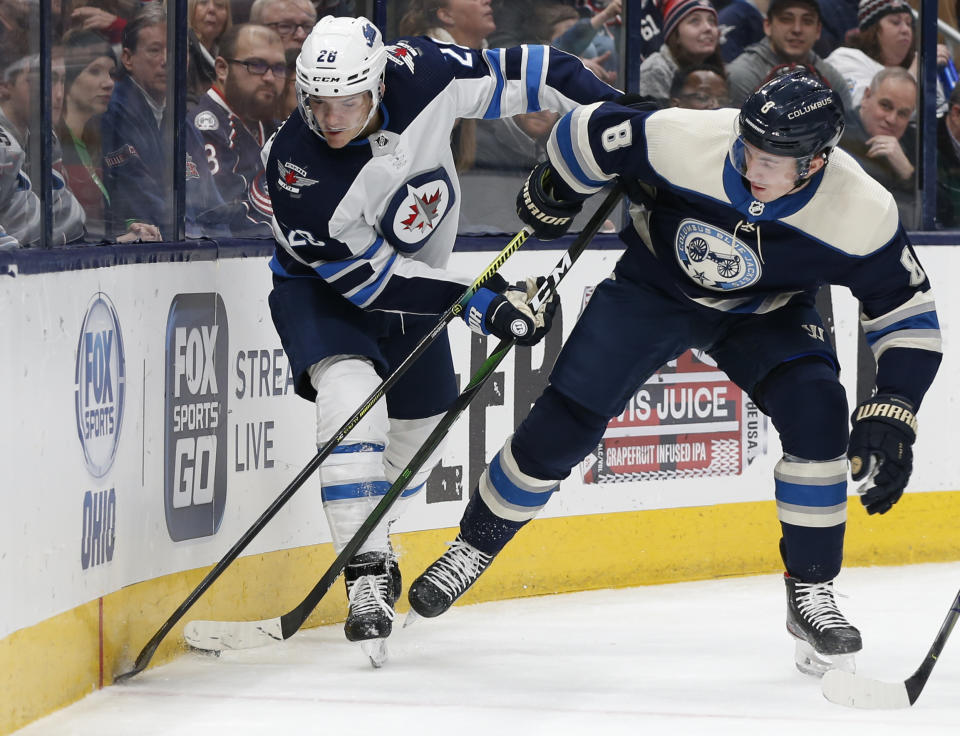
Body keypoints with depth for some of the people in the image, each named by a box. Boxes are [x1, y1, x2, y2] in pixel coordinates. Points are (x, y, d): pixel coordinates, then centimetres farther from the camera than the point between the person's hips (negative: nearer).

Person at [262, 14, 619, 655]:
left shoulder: (422, 75, -27)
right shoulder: (295, 167, -34)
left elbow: (522, 73, -12)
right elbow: (366, 277, -29)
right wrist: (483, 304, -32)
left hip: (416, 276, 5)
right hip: (324, 286, -5)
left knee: (419, 433, 12)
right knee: (351, 394, -30)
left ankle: (370, 541, 40)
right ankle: (366, 572, -27)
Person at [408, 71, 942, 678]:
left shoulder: (862, 215, -32)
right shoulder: (684, 141, -35)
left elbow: (908, 314, -19)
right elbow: (591, 133, -16)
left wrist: (891, 418, -29)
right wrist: (550, 197, 2)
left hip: (765, 311, 0)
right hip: (656, 286, 0)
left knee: (818, 414, -24)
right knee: (565, 421, -7)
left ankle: (811, 592, -8)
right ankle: (473, 548, 16)